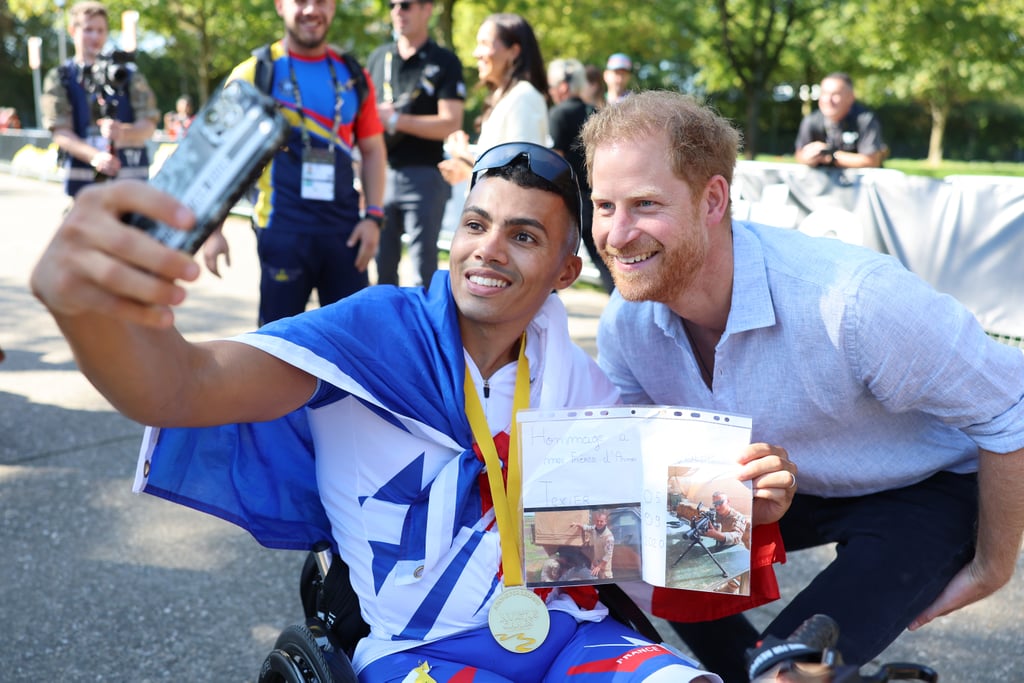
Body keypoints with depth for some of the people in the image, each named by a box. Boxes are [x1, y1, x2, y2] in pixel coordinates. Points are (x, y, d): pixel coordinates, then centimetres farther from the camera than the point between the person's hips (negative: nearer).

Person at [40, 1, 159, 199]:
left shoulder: (128, 75, 11)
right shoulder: (60, 77, 8)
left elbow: (148, 126, 2)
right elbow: (61, 133, -1)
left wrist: (123, 132, -21)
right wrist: (95, 157, -20)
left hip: (131, 179, 1)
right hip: (82, 181, -1)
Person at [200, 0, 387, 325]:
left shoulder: (353, 76, 8)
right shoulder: (254, 73, -2)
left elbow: (373, 151, 13)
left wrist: (373, 216, 1)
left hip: (345, 229, 3)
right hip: (283, 231, -3)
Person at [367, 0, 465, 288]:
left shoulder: (444, 62, -1)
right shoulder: (378, 58, 13)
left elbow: (450, 124, -10)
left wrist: (396, 120, -13)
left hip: (424, 175, -4)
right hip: (381, 174, 4)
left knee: (423, 268, 0)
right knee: (381, 265, 8)